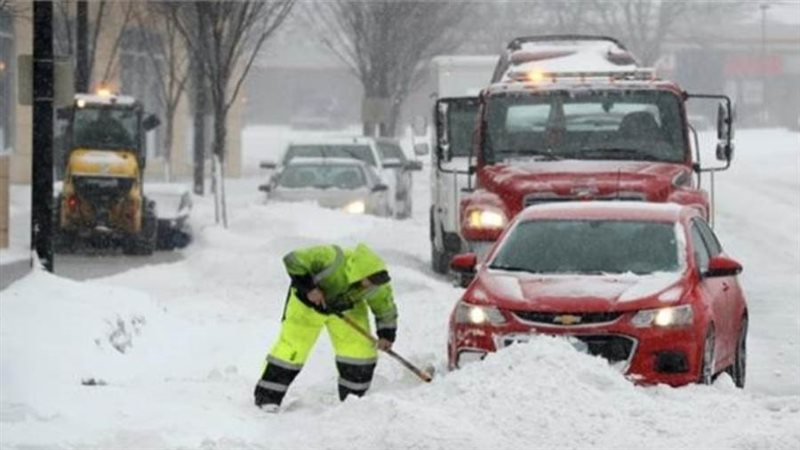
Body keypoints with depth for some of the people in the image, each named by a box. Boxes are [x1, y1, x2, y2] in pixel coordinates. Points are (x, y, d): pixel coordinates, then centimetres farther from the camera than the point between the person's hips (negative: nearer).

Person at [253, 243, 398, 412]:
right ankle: (268, 397, 5)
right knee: (292, 349, -7)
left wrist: (387, 334, -18)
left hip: (346, 308, 4)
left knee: (361, 349, -5)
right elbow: (293, 260, -35)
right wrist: (308, 287, -36)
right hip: (308, 303, -4)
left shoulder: (377, 285, -26)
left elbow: (386, 308, -7)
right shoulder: (331, 260, -42)